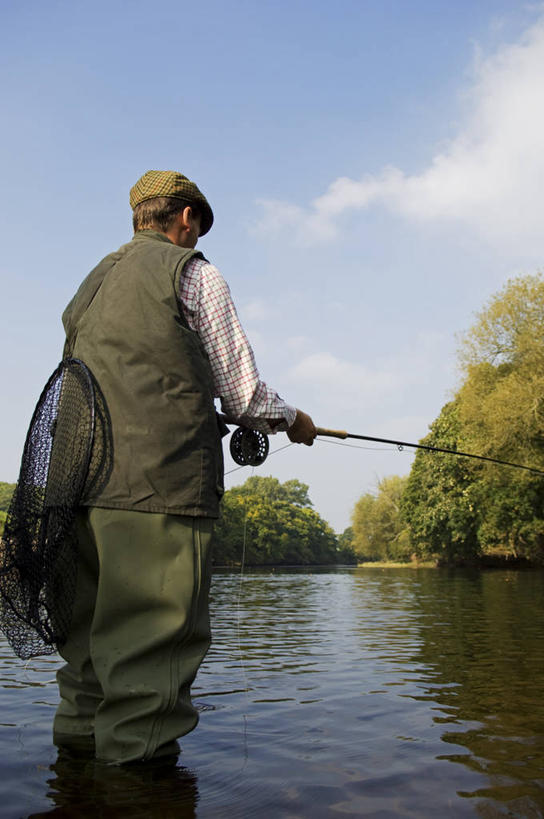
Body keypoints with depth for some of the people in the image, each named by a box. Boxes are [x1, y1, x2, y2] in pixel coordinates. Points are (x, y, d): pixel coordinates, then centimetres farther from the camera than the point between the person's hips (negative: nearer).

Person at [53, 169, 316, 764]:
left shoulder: (91, 283, 23)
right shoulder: (192, 273, 2)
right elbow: (242, 394, -2)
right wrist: (292, 420, 18)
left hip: (87, 486, 8)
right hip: (162, 489, -7)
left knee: (93, 626, 14)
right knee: (160, 632, -5)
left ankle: (81, 737, 21)